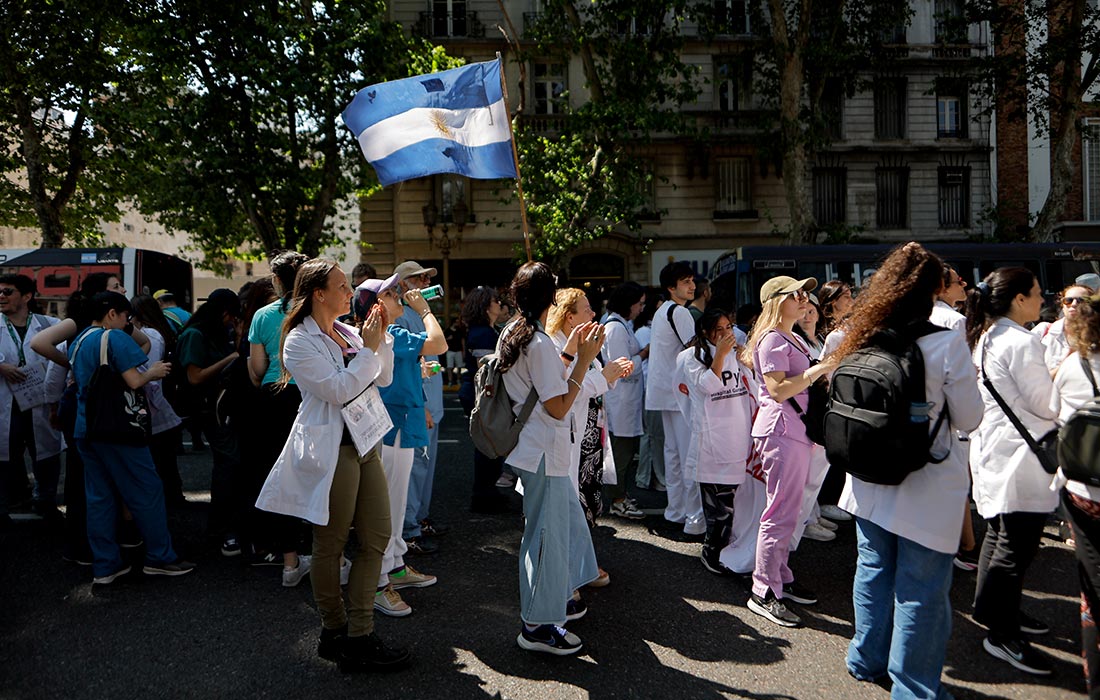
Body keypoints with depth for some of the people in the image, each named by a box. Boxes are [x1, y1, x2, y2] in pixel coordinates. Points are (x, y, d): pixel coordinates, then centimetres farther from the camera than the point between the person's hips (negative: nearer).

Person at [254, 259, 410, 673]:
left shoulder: (347, 332, 12)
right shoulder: (300, 342, -10)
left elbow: (383, 379, 12)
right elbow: (339, 390, -19)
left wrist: (381, 339, 1)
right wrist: (369, 349, -14)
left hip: (364, 443, 8)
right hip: (330, 449, -8)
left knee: (377, 538, 7)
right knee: (330, 546, 6)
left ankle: (358, 635, 16)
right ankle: (334, 632, 22)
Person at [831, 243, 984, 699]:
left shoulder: (863, 339, -2)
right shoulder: (947, 342, -17)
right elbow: (969, 419, -8)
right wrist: (964, 383, 9)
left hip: (871, 482, 5)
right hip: (925, 489, -5)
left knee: (873, 571, 20)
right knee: (920, 590, 7)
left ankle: (867, 660, 35)